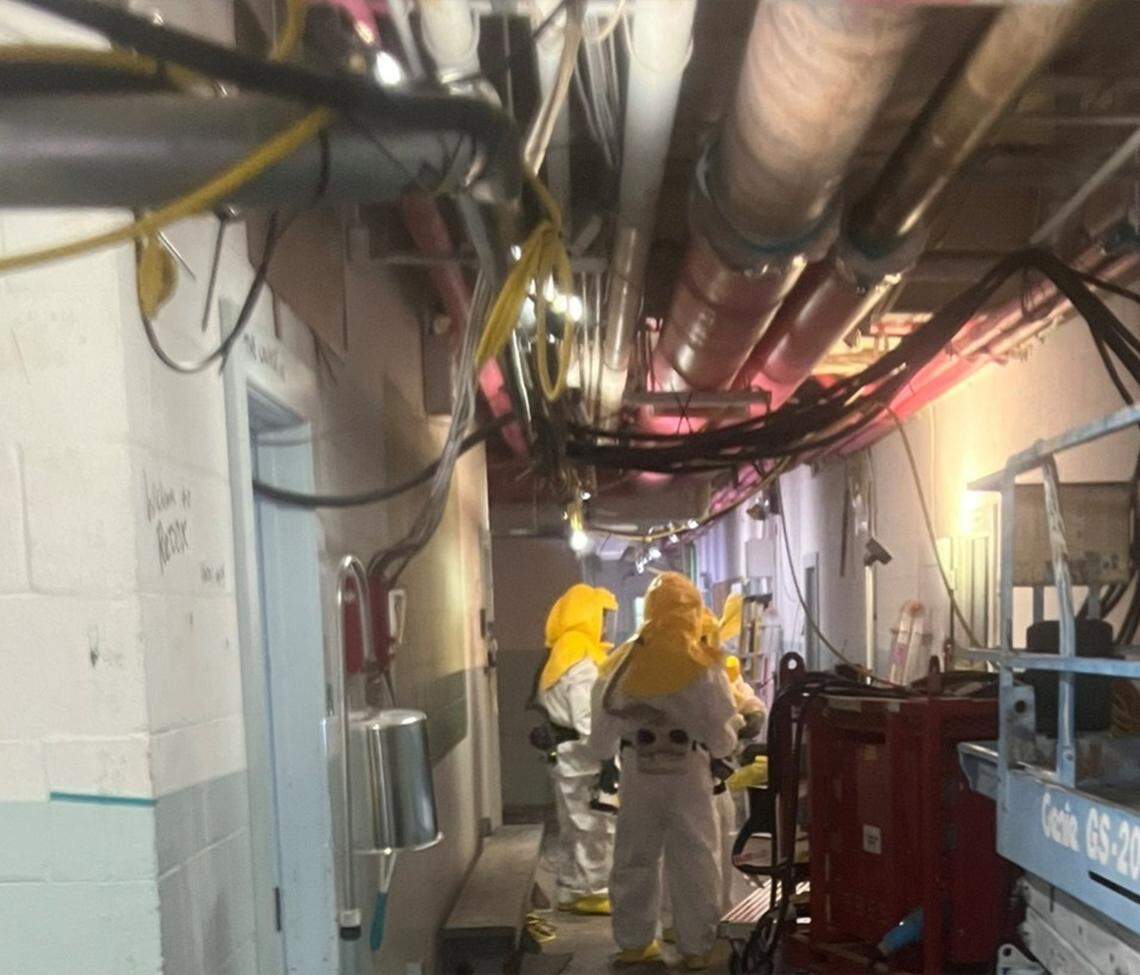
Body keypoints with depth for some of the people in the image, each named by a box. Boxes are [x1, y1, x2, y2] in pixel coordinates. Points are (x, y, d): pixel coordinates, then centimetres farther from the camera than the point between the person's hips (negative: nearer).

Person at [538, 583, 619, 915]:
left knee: (575, 827, 15)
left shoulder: (562, 654, 14)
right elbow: (589, 719, -23)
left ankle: (571, 892, 23)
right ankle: (592, 892, 7)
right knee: (596, 826, -1)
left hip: (567, 754, 10)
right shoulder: (580, 660, -18)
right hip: (583, 756, -10)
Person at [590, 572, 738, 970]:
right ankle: (697, 948, 16)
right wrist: (717, 747, 16)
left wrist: (612, 750, 21)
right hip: (688, 774, -2)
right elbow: (723, 736, -5)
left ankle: (633, 942, 23)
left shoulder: (621, 662, -2)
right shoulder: (702, 666, -9)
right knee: (694, 862, 9)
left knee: (635, 857, 14)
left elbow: (601, 738, 2)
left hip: (638, 773, 2)